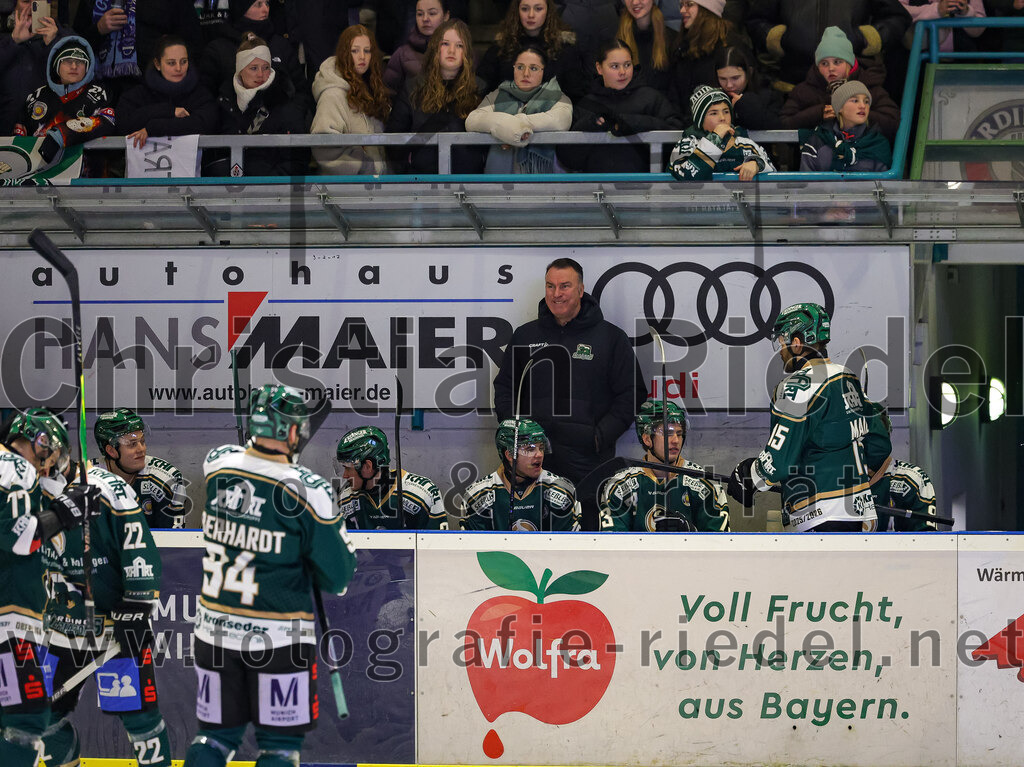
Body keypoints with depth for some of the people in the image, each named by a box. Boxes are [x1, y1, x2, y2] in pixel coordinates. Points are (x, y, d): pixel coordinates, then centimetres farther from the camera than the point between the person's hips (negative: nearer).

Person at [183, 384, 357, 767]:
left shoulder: (216, 464, -4)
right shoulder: (309, 491, -17)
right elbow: (336, 578, -9)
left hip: (215, 631, 4)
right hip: (278, 636, -4)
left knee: (215, 735, 15)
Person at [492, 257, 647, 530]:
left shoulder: (610, 337, 5)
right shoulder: (525, 336, 14)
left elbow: (632, 394, 3)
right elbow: (504, 389, 21)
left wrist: (602, 434, -9)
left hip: (589, 465, -3)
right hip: (536, 462, 3)